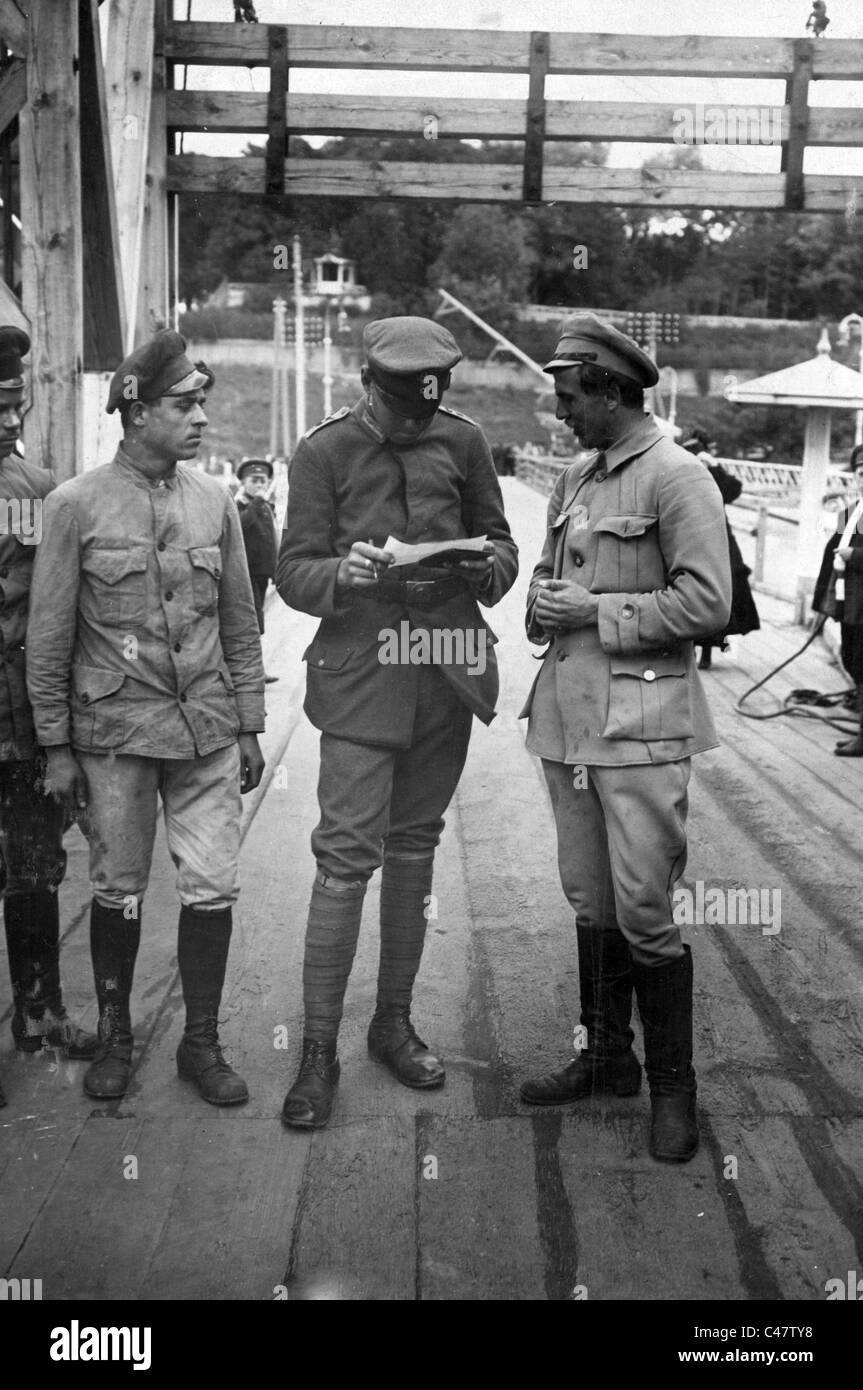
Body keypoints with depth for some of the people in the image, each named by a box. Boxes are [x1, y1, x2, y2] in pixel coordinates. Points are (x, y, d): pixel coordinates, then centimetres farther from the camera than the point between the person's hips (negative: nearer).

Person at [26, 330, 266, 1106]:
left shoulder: (214, 501, 4)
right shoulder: (76, 505, -6)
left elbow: (241, 625, 9)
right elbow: (48, 638, -2)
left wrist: (249, 727, 8)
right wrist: (57, 746, -2)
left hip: (207, 728, 3)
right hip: (115, 729, -2)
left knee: (213, 887, 2)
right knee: (118, 891, 9)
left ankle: (202, 1042, 19)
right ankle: (114, 1036, 29)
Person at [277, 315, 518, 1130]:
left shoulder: (462, 441, 5)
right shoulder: (324, 452, -3)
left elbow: (501, 543, 13)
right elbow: (292, 572, -4)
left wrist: (486, 567, -10)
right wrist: (342, 573, -26)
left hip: (447, 670, 4)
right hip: (361, 673, -3)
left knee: (415, 849, 12)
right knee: (346, 857, -7)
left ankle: (394, 1022, 25)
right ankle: (319, 1049, 3)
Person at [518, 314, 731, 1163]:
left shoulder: (677, 478, -8)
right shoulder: (573, 482, 15)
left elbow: (707, 603, -13)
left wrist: (596, 612, -14)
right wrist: (542, 606, 3)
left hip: (639, 719, -7)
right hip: (568, 712, 7)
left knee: (644, 911, -4)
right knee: (589, 900, 14)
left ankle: (672, 1085, 13)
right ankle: (607, 1057, 29)